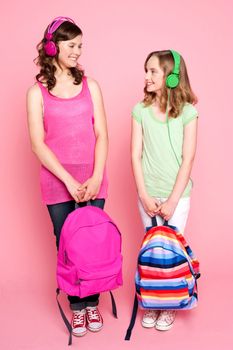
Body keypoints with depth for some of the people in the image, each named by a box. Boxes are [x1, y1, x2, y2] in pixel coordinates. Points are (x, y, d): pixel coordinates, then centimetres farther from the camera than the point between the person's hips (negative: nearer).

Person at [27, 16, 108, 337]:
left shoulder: (90, 86, 6)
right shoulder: (37, 91, 1)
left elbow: (101, 135, 2)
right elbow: (38, 143, -5)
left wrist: (96, 177, -10)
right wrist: (69, 181, -13)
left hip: (92, 180, 1)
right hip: (57, 181, -1)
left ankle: (92, 303, 23)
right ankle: (76, 306, 22)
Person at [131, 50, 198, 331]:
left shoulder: (187, 112, -7)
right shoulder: (141, 111, -2)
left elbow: (188, 159, -9)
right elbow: (136, 156, -3)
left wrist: (172, 201, -12)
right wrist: (144, 196, -9)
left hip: (177, 194, -2)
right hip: (148, 194, 2)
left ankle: (170, 305, 25)